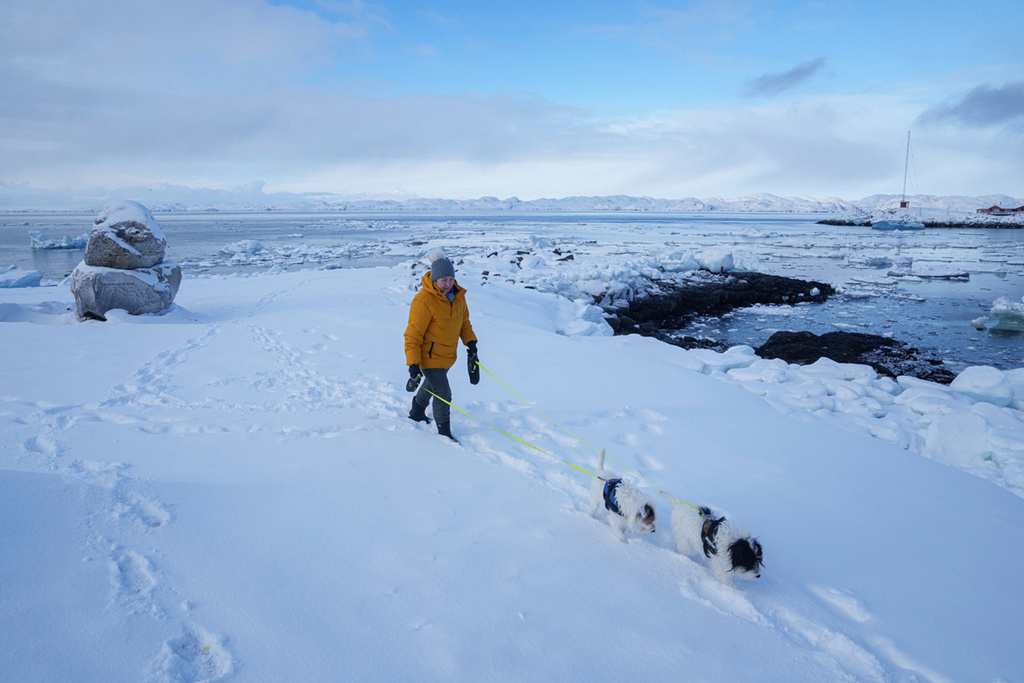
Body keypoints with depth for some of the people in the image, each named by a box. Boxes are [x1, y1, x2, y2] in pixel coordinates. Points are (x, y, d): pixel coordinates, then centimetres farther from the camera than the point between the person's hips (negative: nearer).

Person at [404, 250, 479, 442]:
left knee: (432, 384, 27)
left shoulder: (458, 294, -4)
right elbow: (413, 335, -23)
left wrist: (470, 343, 3)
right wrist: (413, 365, -25)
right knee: (443, 394, -8)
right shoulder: (423, 301, -27)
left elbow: (464, 320, 13)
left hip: (448, 355, 8)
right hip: (429, 356, -8)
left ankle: (417, 412, 52)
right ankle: (444, 433, 11)